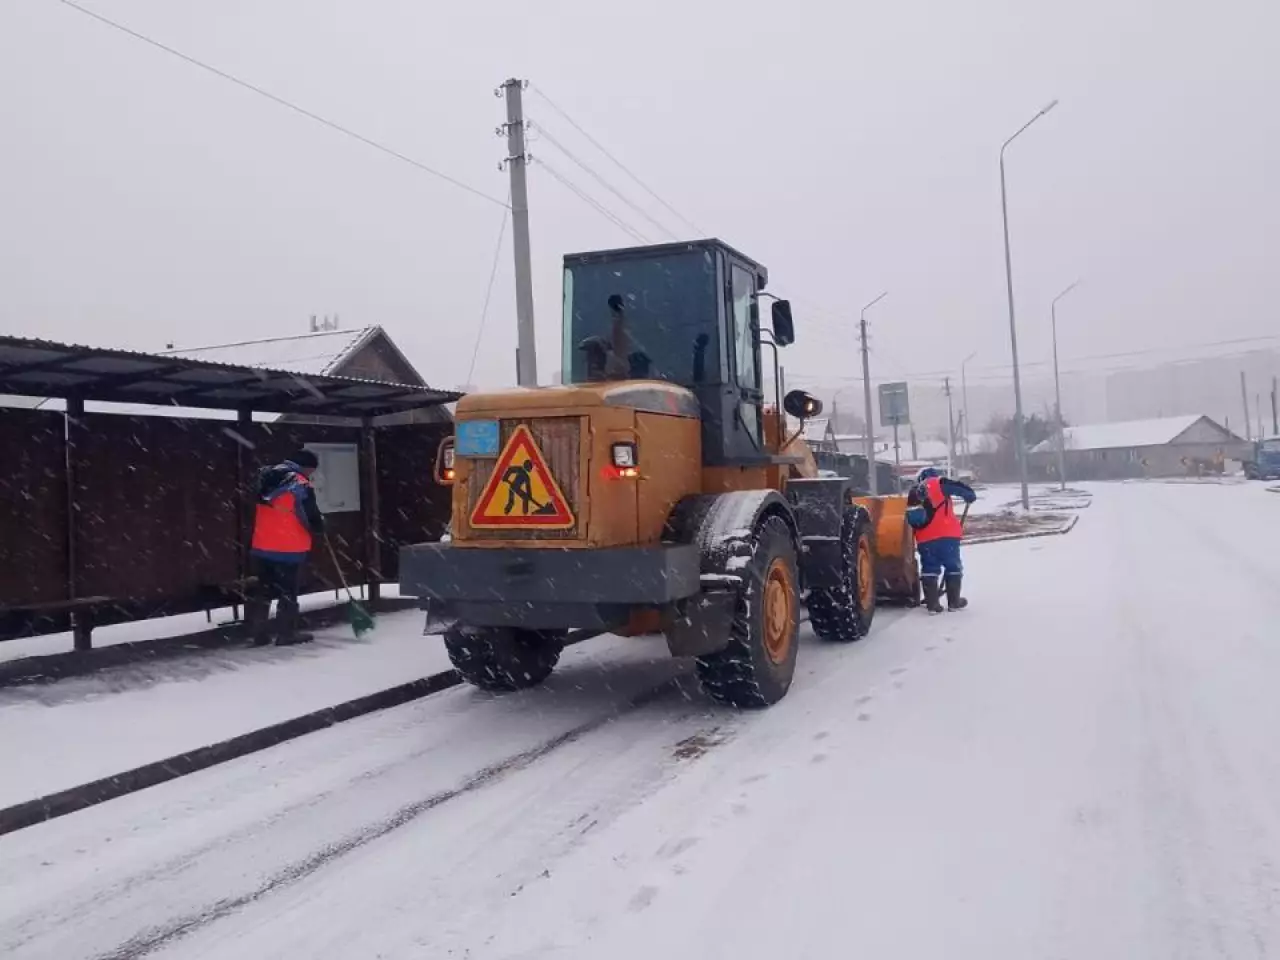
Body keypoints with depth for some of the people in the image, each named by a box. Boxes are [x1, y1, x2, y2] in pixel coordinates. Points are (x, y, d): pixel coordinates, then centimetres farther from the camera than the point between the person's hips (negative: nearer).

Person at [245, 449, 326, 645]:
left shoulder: (267, 478, 10)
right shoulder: (301, 485, -14)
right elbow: (312, 519, -12)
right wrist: (320, 528, 8)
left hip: (262, 547, 7)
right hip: (289, 549, -7)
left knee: (262, 590, 14)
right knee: (287, 592, 4)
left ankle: (257, 633, 17)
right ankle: (286, 633, 9)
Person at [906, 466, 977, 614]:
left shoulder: (914, 493, 20)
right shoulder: (939, 483, 5)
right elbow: (959, 488, -3)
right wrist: (970, 496, 17)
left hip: (924, 538, 4)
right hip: (946, 534, -4)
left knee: (929, 569, 10)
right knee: (953, 566, 10)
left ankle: (932, 603, 5)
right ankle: (954, 601, 14)